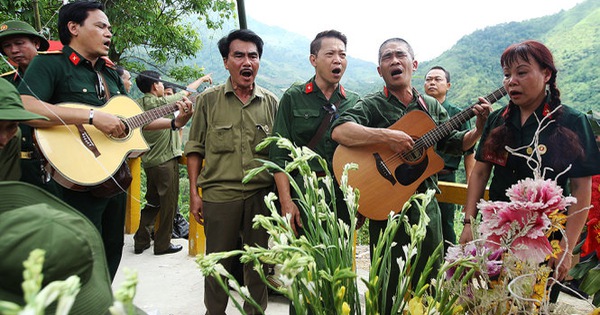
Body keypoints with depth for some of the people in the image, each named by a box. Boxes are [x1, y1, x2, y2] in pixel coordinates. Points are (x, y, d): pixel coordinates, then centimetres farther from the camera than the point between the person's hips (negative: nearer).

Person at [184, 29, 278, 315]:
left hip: (262, 195, 2)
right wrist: (194, 193, -2)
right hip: (219, 194, -1)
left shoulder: (271, 102, 7)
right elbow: (195, 149, 4)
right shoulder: (208, 100, 2)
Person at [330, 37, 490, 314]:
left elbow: (454, 144, 14)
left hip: (427, 205, 5)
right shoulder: (372, 105, -6)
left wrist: (478, 128, -4)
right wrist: (387, 136, -31)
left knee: (429, 281, 18)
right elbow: (339, 130, -23)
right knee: (389, 288, 8)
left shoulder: (431, 106, 11)